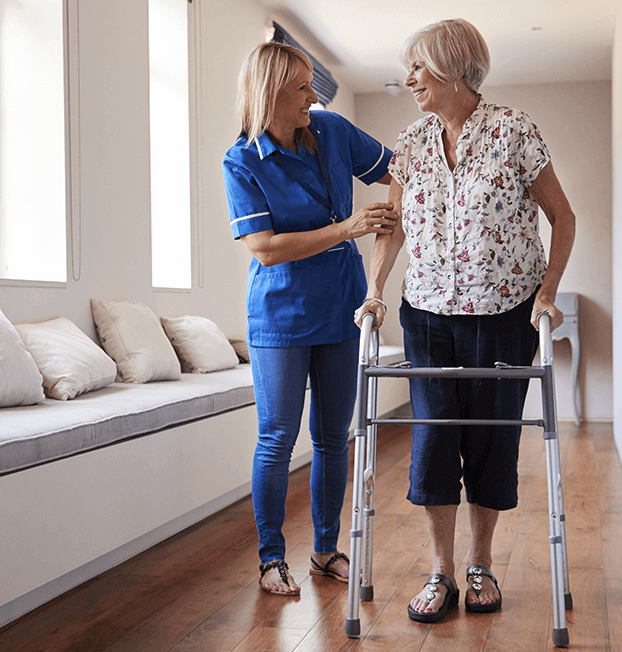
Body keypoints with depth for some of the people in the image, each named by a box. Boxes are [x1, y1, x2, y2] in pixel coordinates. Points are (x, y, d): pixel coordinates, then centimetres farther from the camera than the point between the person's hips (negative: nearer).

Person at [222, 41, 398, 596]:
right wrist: (346, 228, -22)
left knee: (334, 438, 11)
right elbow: (265, 248, -18)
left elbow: (396, 169, 13)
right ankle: (272, 557, 17)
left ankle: (327, 549, 26)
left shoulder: (332, 131, 1)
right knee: (277, 440, 1)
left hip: (340, 311, 4)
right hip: (281, 317, -4)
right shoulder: (243, 163, -11)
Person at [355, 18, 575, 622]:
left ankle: (481, 566, 22)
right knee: (432, 438, 0)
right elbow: (392, 226, 9)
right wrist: (375, 292, -4)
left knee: (491, 438, 5)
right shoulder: (411, 143, 5)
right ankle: (440, 574, 12)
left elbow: (562, 217, -1)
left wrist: (547, 290, -9)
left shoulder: (513, 130, -7)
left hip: (503, 313, -3)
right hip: (428, 312, 3)